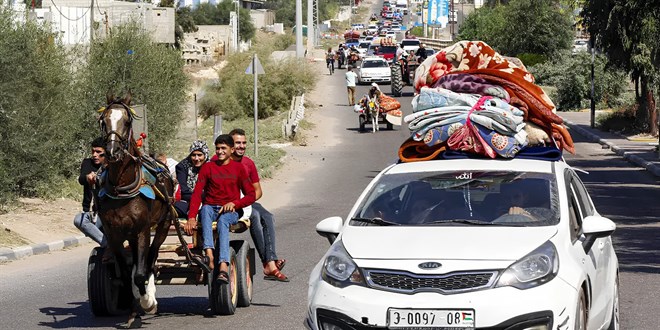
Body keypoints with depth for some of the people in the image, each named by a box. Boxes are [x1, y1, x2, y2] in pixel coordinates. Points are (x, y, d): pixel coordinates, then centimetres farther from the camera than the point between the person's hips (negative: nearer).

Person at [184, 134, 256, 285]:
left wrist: (234, 203, -12)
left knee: (223, 221, -37)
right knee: (205, 210, -36)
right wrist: (192, 217, -14)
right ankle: (209, 254, -54)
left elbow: (251, 195, 8)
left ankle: (223, 266, -55)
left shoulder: (238, 168, 11)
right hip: (210, 208, 1)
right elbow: (197, 193, 1)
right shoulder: (208, 167, 12)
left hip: (230, 211, -1)